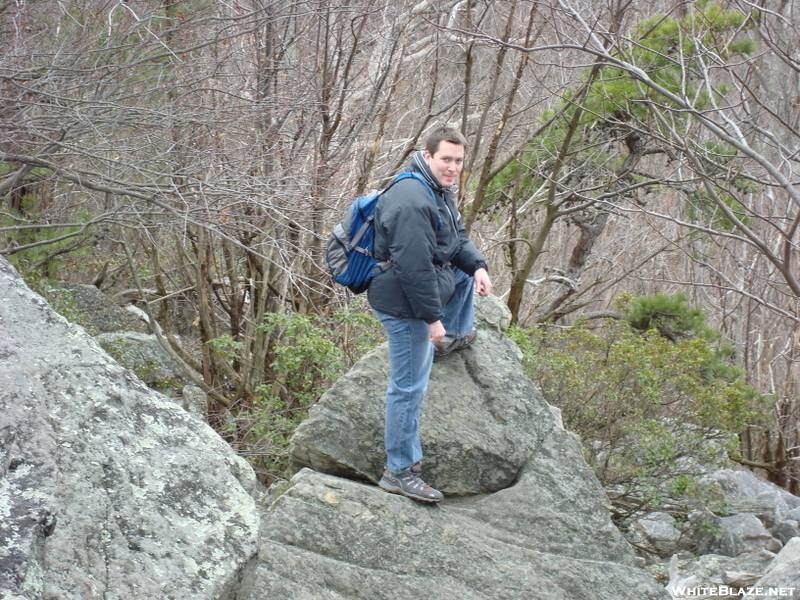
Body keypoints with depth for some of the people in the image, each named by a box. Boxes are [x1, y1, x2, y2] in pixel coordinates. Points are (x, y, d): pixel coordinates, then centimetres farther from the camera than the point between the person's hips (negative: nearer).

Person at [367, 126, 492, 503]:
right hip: (405, 305, -10)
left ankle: (455, 339, 37)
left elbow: (458, 240, 18)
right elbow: (414, 266, -29)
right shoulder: (411, 201, -26)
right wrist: (432, 317, -25)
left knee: (467, 273, 24)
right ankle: (400, 472, 4)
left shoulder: (440, 192, 9)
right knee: (409, 387, -4)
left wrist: (477, 266, -1)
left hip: (425, 289, 10)